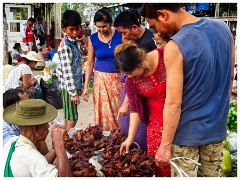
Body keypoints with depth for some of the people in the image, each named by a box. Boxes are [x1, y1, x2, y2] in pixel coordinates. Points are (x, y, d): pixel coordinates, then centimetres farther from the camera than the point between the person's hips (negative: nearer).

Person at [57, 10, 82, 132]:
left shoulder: (76, 42, 10)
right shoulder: (65, 46, -17)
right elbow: (67, 71, -21)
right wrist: (73, 92, -22)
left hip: (76, 84, 8)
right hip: (69, 86, -8)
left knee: (69, 117, 16)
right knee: (72, 118, -3)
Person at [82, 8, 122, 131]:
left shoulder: (120, 36, -6)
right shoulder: (93, 39, 0)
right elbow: (90, 63, 4)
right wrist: (86, 87, 3)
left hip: (118, 79, -1)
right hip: (101, 79, 1)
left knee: (118, 110, 4)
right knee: (103, 111, 4)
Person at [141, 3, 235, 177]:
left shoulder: (175, 46, -22)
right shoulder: (222, 27, -1)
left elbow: (174, 103, -22)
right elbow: (229, 76, 9)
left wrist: (165, 145, -14)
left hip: (188, 132, -6)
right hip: (217, 127, 7)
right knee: (212, 175, 20)